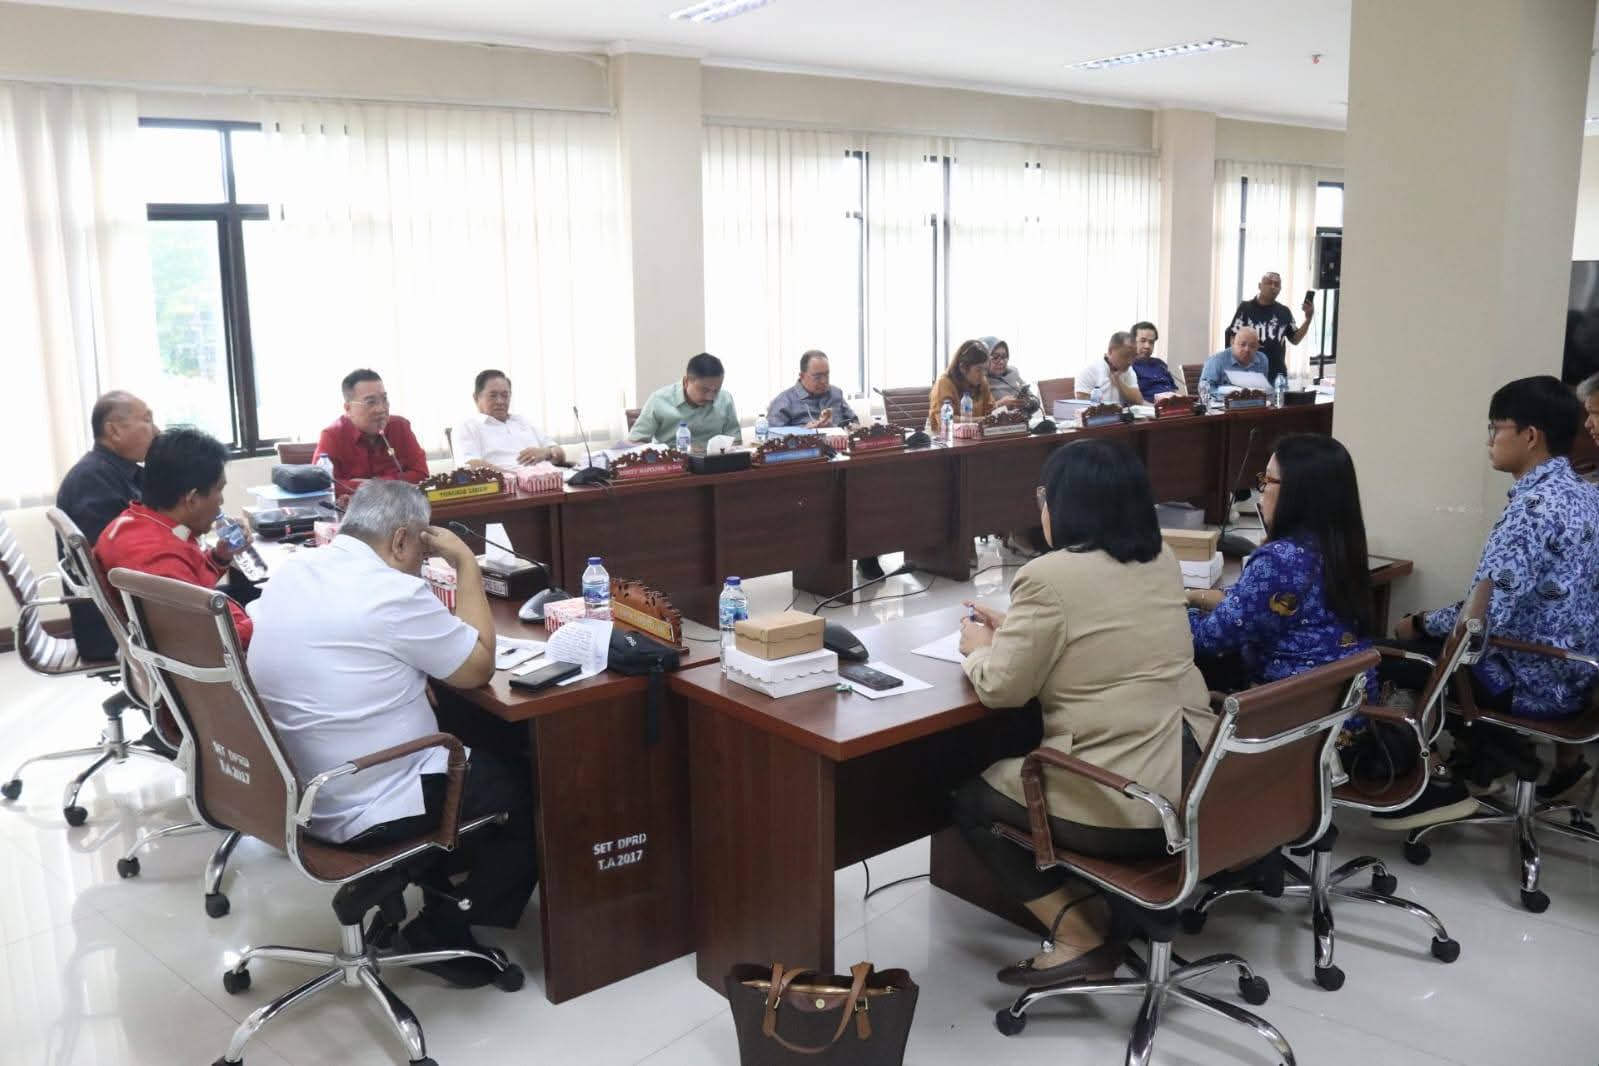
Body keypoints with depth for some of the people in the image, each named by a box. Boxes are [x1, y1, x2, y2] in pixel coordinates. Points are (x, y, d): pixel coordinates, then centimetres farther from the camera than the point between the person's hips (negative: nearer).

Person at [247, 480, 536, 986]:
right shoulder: (391, 592, -23)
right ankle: (445, 931, 13)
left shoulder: (291, 570, 2)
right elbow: (479, 667, -10)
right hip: (363, 811, -9)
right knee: (526, 787, 9)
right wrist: (466, 565, -4)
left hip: (295, 789, 9)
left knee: (479, 749, 25)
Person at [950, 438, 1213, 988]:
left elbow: (1001, 687, -10)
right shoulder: (1162, 561, 6)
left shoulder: (1050, 576, -17)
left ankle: (1079, 938, 9)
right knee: (1021, 772, 30)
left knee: (971, 801, 16)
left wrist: (980, 648, 11)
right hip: (1196, 783, 8)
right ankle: (1099, 914, 23)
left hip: (1125, 804, -8)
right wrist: (1015, 628, 21)